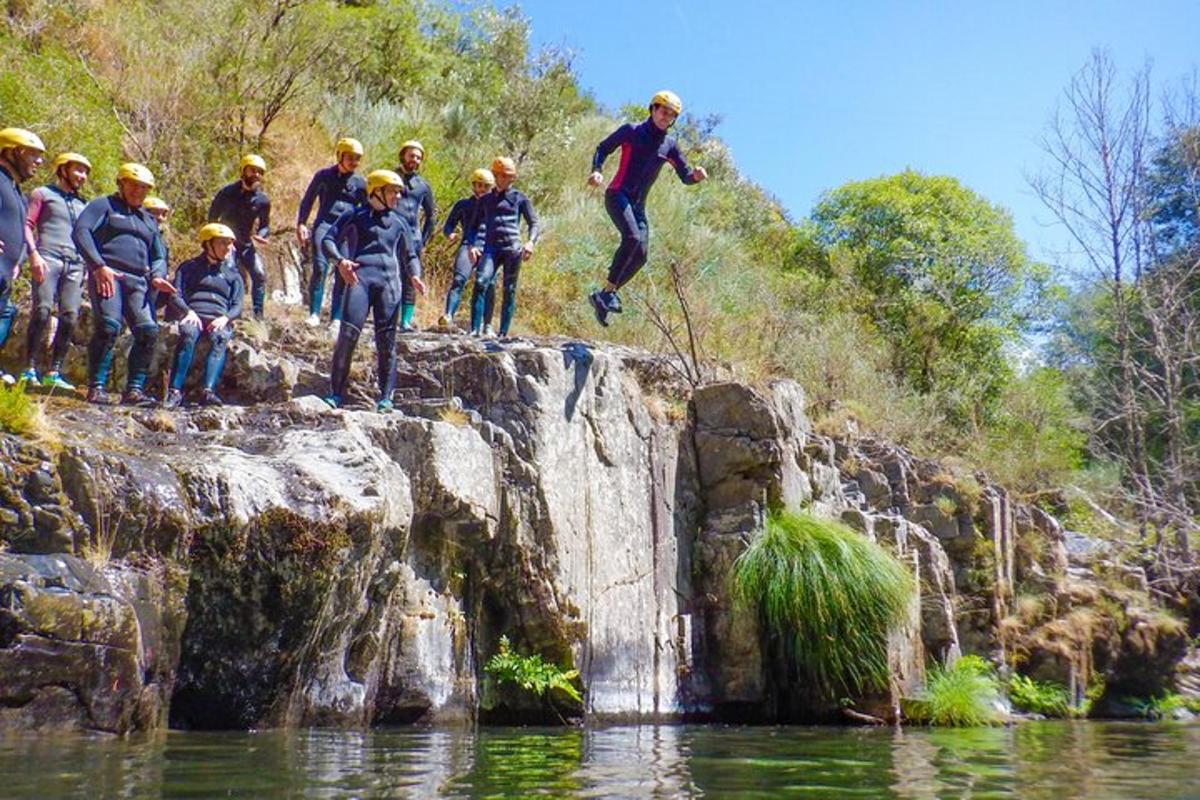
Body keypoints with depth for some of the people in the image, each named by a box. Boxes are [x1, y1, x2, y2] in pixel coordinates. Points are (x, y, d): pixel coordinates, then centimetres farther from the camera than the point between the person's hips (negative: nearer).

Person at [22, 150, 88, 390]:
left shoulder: (82, 204, 27)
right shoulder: (43, 194, 14)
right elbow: (27, 224, 4)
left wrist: (88, 266, 13)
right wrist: (33, 254, -10)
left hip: (75, 264, 5)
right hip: (48, 258, -4)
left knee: (70, 316, -8)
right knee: (43, 310, -19)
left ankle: (53, 373, -5)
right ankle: (30, 369, -16)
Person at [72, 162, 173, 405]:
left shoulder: (149, 220, 30)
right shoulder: (104, 205, 11)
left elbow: (159, 256, 28)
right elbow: (80, 231, -4)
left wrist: (157, 276, 4)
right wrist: (99, 266, -17)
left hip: (138, 281, 6)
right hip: (107, 275, -6)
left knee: (148, 330, -11)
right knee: (109, 325, -24)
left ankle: (134, 389, -7)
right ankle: (97, 387, -19)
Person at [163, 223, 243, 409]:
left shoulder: (233, 274, 26)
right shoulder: (189, 267, 22)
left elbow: (237, 306, 14)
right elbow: (175, 296, 10)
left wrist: (225, 318, -9)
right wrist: (188, 311, -11)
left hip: (219, 320, 1)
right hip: (193, 316, -1)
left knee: (220, 338, -36)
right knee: (188, 334, -37)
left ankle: (208, 391, -53)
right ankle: (175, 390, -46)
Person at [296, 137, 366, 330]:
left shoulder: (360, 183, 14)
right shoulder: (324, 176, 10)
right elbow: (307, 200, 14)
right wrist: (301, 224, 3)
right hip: (324, 225, -2)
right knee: (320, 267, -19)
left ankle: (336, 318, 1)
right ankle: (314, 314, -16)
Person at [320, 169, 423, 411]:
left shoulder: (399, 223, 23)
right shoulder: (355, 216, 13)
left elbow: (410, 255, 27)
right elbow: (328, 240, 8)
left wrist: (414, 276, 5)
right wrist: (340, 261, -12)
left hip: (389, 281, 3)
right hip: (360, 276, -3)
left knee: (386, 340, -2)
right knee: (348, 334, -15)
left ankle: (386, 397, 3)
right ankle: (336, 393, -10)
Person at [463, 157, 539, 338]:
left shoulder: (519, 198, 12)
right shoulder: (485, 199, 19)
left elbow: (534, 224, 6)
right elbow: (474, 225, 20)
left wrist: (531, 242, -14)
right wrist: (471, 245, 2)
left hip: (513, 249, -1)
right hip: (491, 247, 1)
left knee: (509, 291, 0)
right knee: (481, 283, -20)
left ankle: (503, 333, 5)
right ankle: (475, 329, -24)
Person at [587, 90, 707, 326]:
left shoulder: (669, 145, 11)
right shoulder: (631, 131, 0)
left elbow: (685, 176, 10)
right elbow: (603, 149, 5)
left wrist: (696, 175, -13)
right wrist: (597, 170, -14)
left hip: (638, 204, 6)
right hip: (617, 195, -6)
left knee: (641, 255, -4)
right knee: (632, 238, -29)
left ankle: (603, 297, 8)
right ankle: (609, 291, -25)